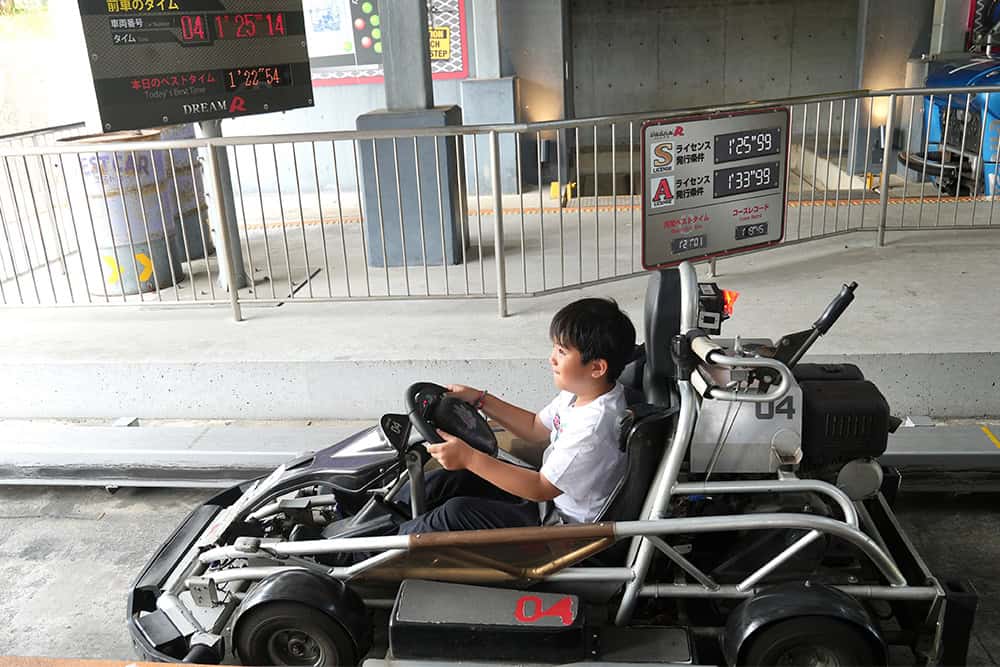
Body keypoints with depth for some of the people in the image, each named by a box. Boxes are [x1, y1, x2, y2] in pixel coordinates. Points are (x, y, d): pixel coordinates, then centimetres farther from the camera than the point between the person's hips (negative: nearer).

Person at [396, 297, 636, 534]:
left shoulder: (594, 428, -31)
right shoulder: (579, 392, -2)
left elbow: (542, 488, -27)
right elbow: (536, 428, 14)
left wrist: (470, 458, -29)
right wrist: (479, 399, 7)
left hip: (564, 525, -9)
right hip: (549, 484, 9)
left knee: (457, 512, -17)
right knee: (447, 479, 0)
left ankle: (397, 539, 7)